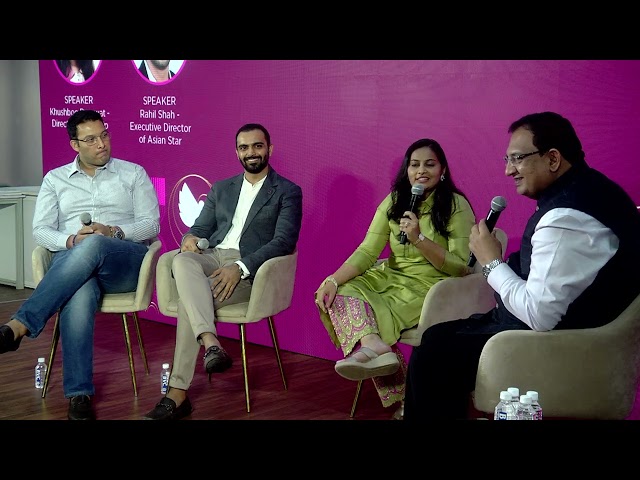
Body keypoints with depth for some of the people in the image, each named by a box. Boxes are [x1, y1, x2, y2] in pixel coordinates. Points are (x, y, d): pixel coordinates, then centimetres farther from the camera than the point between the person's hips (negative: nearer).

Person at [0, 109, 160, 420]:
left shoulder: (133, 173, 16)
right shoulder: (55, 179, 20)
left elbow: (151, 225, 7)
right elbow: (40, 230, 10)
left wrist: (112, 232, -12)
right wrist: (71, 240, -12)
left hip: (126, 262, -1)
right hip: (71, 263, 1)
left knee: (92, 246, -40)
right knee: (79, 294, -39)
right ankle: (79, 394, -39)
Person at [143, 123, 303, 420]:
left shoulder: (288, 192, 9)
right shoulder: (221, 189, 26)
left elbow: (284, 241, -5)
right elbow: (200, 228, 23)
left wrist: (241, 268, -21)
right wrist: (190, 238, -6)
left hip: (249, 267, -4)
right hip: (211, 258, 4)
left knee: (190, 297, -32)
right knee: (182, 262, -35)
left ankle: (177, 394, -33)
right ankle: (210, 343, -51)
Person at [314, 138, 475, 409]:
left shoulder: (456, 205, -8)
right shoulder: (393, 201, 5)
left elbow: (462, 268, -12)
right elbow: (367, 252, -3)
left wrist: (419, 239, -23)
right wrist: (333, 280, -20)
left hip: (431, 286, -5)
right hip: (391, 277, 5)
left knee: (373, 312, -29)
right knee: (340, 293, -24)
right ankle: (374, 345, -42)